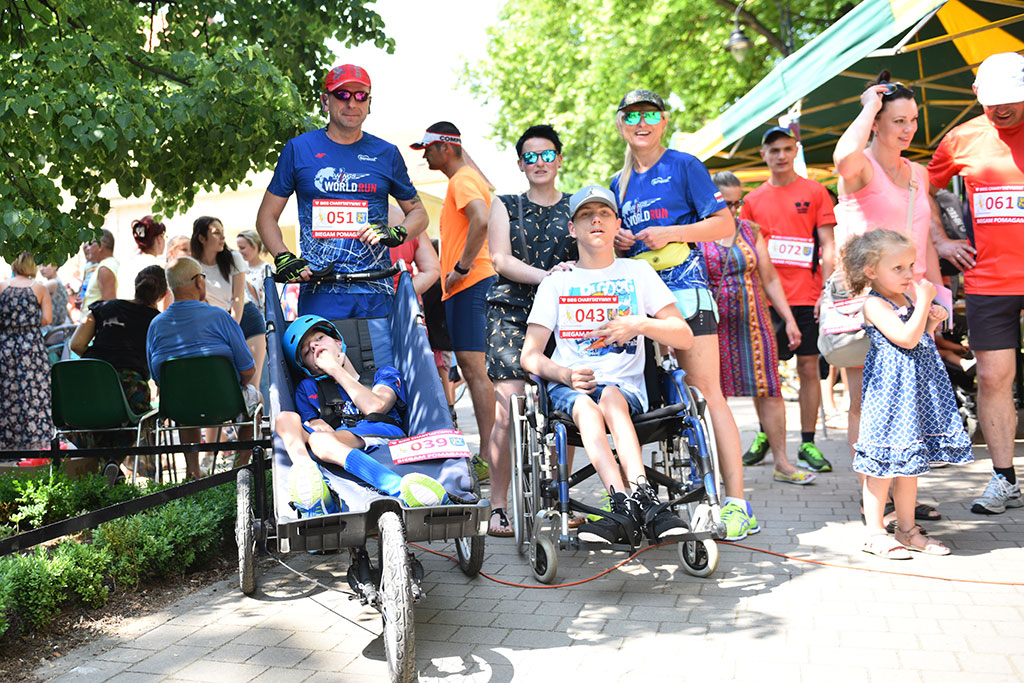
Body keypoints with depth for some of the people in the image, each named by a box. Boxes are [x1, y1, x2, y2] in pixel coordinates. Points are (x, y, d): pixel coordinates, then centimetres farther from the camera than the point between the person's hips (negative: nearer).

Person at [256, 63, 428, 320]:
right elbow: (267, 215, 11)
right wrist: (283, 258, -6)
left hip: (376, 293, 1)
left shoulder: (386, 154, 11)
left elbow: (419, 213, 19)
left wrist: (396, 234, -3)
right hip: (319, 293, -1)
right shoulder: (298, 149, 8)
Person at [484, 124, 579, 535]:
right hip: (511, 315, -1)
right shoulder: (505, 206, 14)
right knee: (508, 410, -11)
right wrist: (548, 276, -15)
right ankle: (498, 506, -4)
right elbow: (502, 260, 1)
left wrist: (577, 270, -14)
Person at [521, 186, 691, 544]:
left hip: (625, 384, 0)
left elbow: (685, 336, 9)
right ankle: (643, 504, -49)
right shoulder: (555, 283, 14)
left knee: (610, 397, -36)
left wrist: (640, 325, -10)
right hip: (567, 387, 0)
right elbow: (529, 356, 6)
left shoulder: (638, 273, 15)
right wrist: (566, 375, -15)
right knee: (585, 407, -35)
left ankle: (627, 514, -49)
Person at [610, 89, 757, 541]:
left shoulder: (683, 166, 3)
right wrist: (616, 241, 6)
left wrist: (671, 233, -13)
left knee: (706, 392, -10)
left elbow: (724, 224, -2)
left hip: (685, 290, -6)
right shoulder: (619, 183, 19)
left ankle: (737, 503, -9)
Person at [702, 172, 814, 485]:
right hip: (713, 324, -4)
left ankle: (781, 463, 9)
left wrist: (789, 319, 9)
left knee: (769, 390, 2)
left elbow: (770, 279, 14)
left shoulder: (750, 231, 11)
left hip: (752, 321, 4)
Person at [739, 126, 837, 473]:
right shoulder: (753, 200, 10)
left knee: (809, 367, 1)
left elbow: (828, 246, 2)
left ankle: (807, 444, 9)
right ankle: (764, 435, 22)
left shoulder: (815, 192, 4)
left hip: (806, 297, -2)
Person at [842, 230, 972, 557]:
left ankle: (907, 529, 22)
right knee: (884, 463, -4)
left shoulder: (906, 299, 14)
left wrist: (932, 322, 6)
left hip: (918, 389, 9)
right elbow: (907, 338, -23)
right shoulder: (875, 305, -12)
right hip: (891, 389, -9)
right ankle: (875, 533, 4)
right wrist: (924, 300, -17)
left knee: (909, 462, 13)